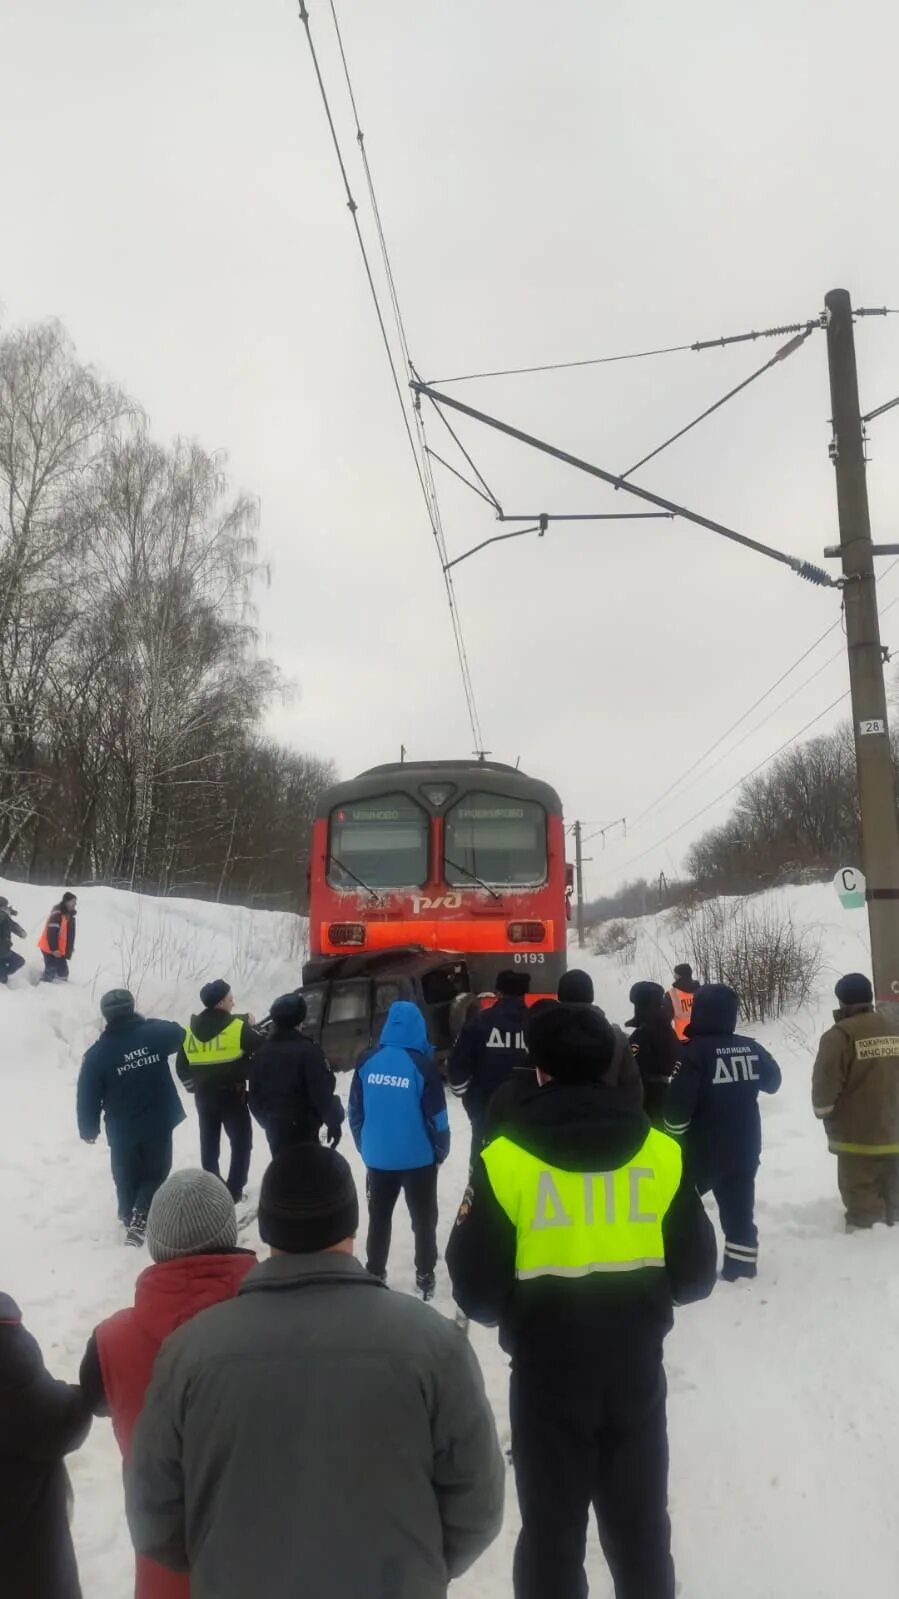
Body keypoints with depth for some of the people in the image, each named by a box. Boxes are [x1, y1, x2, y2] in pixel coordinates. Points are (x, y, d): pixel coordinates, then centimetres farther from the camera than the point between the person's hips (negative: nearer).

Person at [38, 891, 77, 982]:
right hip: (50, 949, -10)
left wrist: (69, 949, 19)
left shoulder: (69, 915, 12)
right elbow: (52, 933, -25)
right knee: (50, 971, -10)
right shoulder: (57, 915, -19)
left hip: (59, 950, 10)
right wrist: (54, 949, -27)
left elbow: (70, 934, 21)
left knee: (63, 971, 13)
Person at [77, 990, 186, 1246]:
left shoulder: (98, 1054, -15)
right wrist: (143, 1022, 22)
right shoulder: (154, 1034, -12)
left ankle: (131, 1218, 36)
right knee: (156, 1174, 15)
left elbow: (88, 1098, -8)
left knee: (127, 1179, 20)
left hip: (122, 1132, 0)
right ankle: (139, 1220, -2)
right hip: (159, 1126, 0)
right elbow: (178, 1033, 13)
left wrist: (89, 1130, 8)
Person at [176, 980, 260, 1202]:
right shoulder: (238, 1027, -15)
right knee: (241, 1142, 8)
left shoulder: (190, 1030, 2)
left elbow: (182, 1066, 9)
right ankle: (234, 1190, 5)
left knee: (209, 1145, 17)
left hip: (204, 1096, 5)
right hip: (232, 1095, -5)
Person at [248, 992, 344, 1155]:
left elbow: (255, 1094, 10)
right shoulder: (307, 1051, -17)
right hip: (302, 1129, -6)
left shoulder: (261, 1052, 4)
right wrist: (334, 1122, -6)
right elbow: (322, 1092, -18)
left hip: (274, 1129, 6)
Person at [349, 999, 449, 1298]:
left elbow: (355, 1112, 1)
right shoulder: (423, 1064, -15)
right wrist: (441, 1151, 4)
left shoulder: (367, 1062, -5)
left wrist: (365, 1147, 14)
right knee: (423, 1219, 15)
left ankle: (374, 1276, 26)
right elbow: (436, 1116, -11)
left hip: (377, 1157, 3)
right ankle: (424, 1278, 20)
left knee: (378, 1217, 19)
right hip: (418, 1158, -3)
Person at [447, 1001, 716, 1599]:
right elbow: (696, 1274, -1)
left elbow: (477, 1289, -11)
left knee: (553, 1524, 15)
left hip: (547, 1370, -2)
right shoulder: (661, 1153, -9)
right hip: (636, 1367, 2)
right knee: (640, 1521, 20)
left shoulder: (505, 1161, -16)